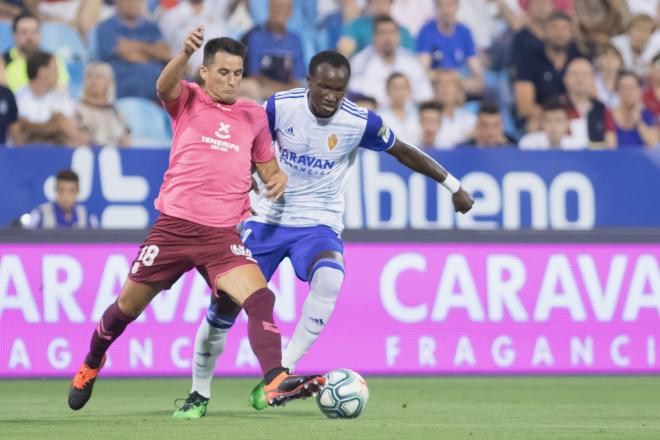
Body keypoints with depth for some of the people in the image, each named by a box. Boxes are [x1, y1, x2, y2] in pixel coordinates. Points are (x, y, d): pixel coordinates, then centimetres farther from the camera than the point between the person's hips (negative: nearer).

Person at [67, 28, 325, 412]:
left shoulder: (255, 116, 13)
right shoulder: (188, 100, 4)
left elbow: (267, 167, 25)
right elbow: (165, 85, -20)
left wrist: (278, 178, -1)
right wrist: (186, 53, -42)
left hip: (223, 234, 1)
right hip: (173, 226, -1)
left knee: (261, 297, -24)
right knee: (128, 305, 12)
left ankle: (275, 382, -36)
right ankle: (91, 363, 40)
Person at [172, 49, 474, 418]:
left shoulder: (361, 122, -12)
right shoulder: (281, 106, -10)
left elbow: (404, 153, 4)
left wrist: (453, 186, 9)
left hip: (319, 225, -1)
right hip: (270, 219, 2)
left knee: (330, 277, -35)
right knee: (225, 302, -4)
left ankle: (281, 373, -27)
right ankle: (200, 395, 18)